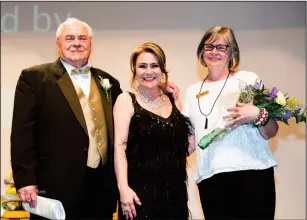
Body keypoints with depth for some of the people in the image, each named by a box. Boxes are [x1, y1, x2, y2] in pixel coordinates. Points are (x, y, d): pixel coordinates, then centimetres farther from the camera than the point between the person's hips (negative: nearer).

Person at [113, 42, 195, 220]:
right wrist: (123, 188, -19)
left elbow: (190, 146, 12)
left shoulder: (173, 100, 11)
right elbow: (120, 147, -8)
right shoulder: (126, 100, -1)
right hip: (140, 190, -4)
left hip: (175, 190, 4)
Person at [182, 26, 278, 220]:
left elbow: (271, 133, 4)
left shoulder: (248, 79, 5)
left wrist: (257, 114, -17)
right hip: (210, 179, 3)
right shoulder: (193, 92, 15)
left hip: (253, 173, -3)